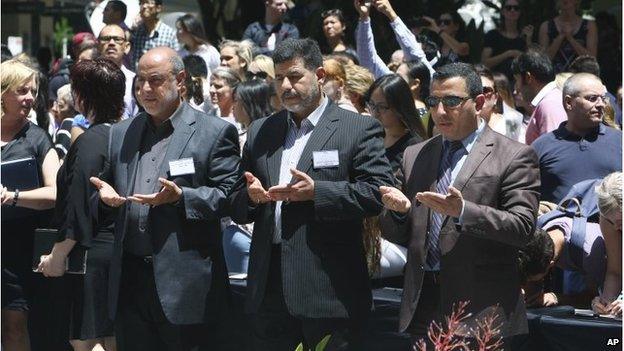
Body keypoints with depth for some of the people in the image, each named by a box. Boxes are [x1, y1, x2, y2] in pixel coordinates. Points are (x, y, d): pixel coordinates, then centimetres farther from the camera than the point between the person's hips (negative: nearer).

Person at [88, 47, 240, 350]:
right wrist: (104, 196, -1)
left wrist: (180, 197, -20)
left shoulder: (216, 133, 1)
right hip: (130, 278, 5)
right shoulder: (120, 134, 17)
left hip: (185, 283, -5)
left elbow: (229, 197, -5)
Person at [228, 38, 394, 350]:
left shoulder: (359, 129, 2)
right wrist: (250, 195, -6)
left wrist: (316, 191, -19)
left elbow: (379, 193, -10)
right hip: (269, 289, 5)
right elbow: (236, 204, 18)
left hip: (329, 289, -5)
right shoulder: (260, 132, 17)